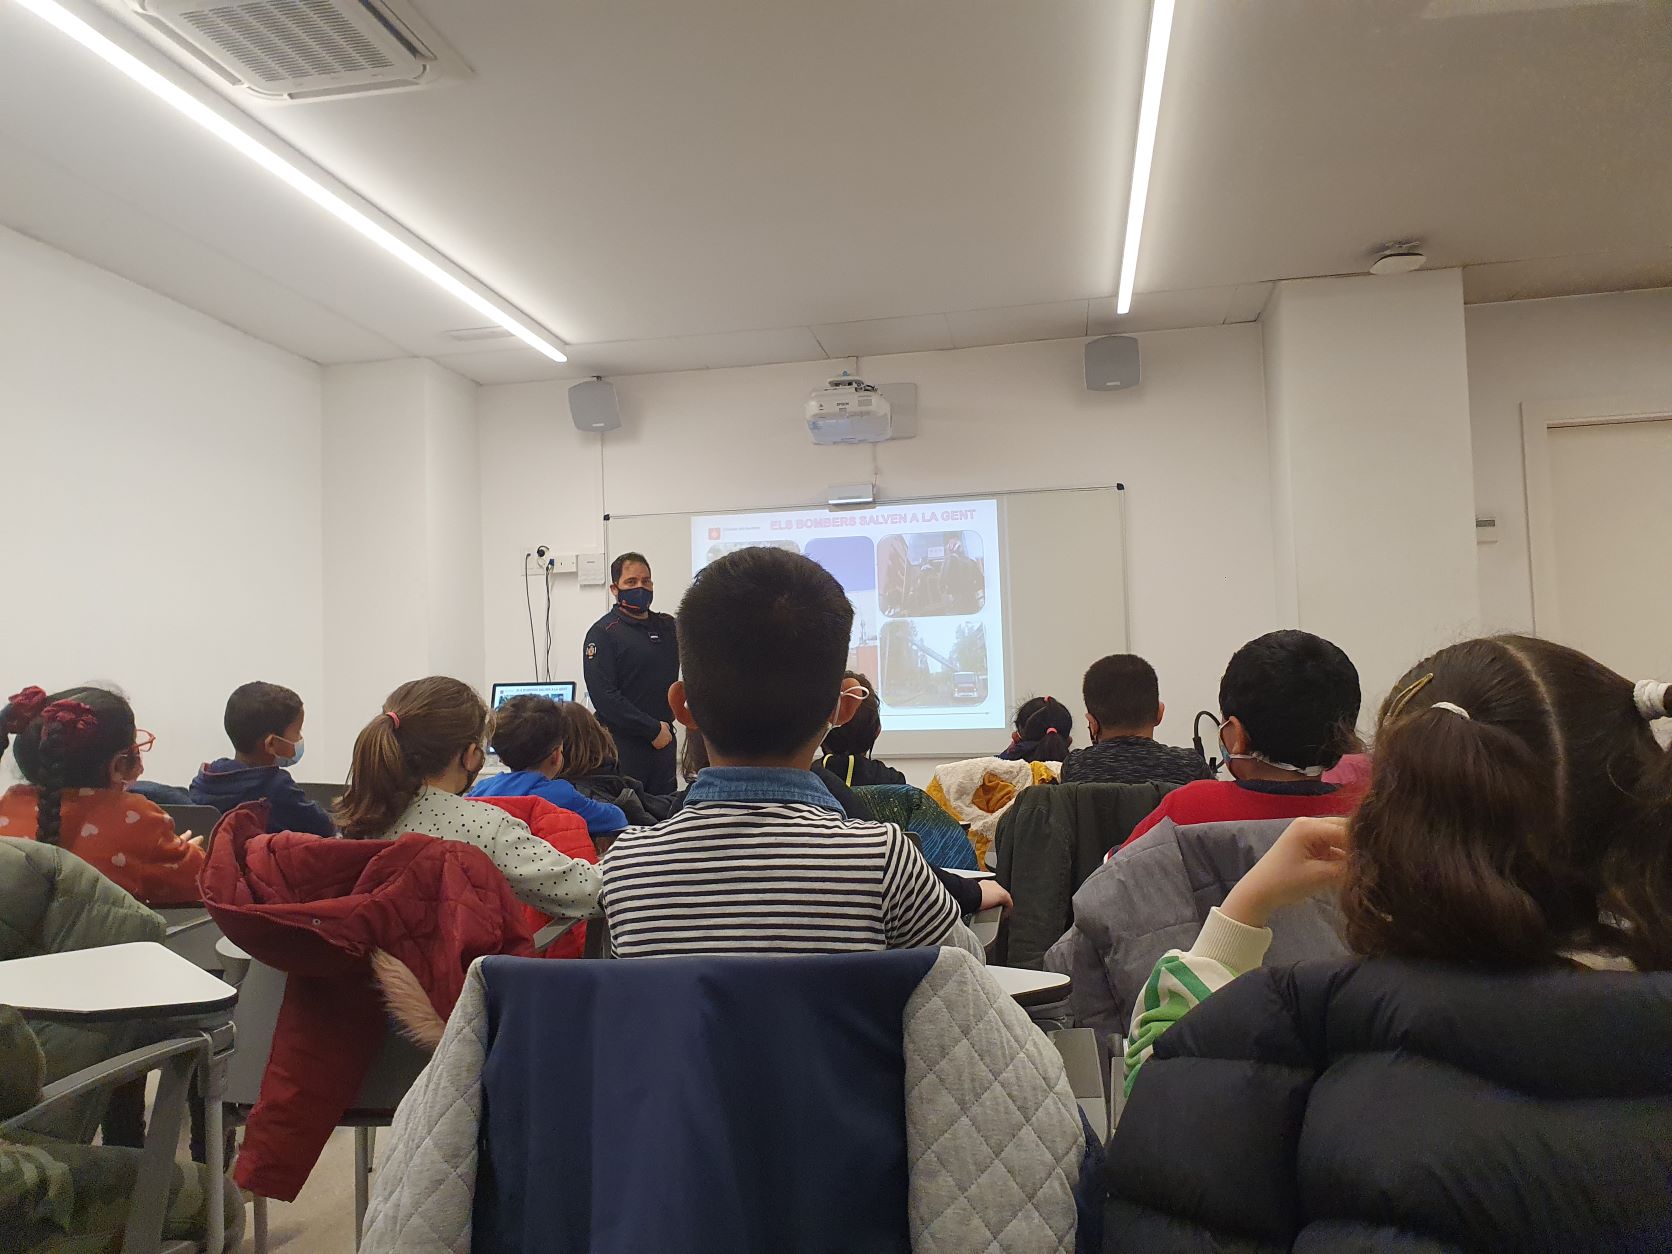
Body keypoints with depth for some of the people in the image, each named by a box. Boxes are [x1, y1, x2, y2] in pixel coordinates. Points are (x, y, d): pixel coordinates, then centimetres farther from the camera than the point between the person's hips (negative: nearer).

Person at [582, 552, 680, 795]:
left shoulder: (667, 627, 13)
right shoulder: (603, 632, -7)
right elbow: (603, 695, -15)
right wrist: (653, 729, -15)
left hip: (663, 740, 6)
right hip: (623, 745, -6)